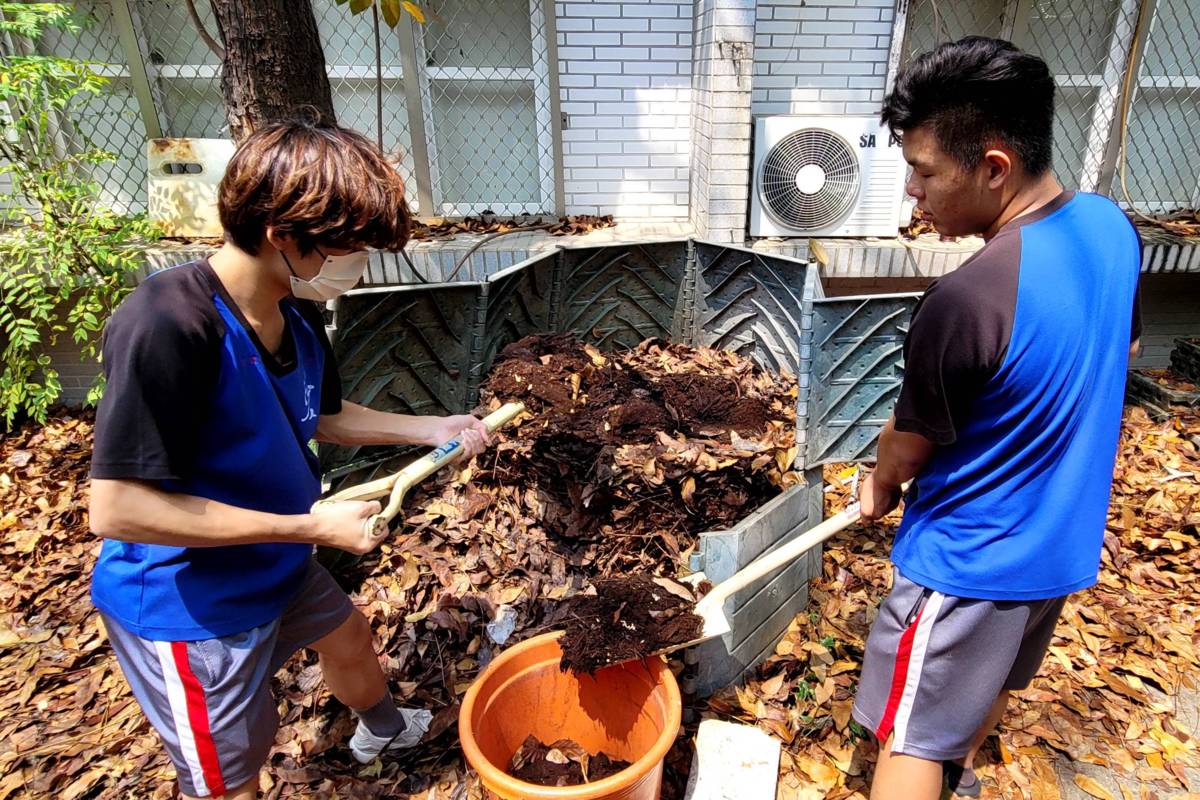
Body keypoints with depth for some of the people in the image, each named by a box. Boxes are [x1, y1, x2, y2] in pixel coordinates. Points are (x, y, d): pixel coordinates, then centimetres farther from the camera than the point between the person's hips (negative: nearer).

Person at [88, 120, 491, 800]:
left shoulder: (298, 314, -8)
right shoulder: (167, 325, -33)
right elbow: (116, 508, -32)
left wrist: (431, 429, 0)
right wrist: (314, 526, -30)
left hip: (278, 564, 8)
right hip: (188, 602, -8)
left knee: (349, 635, 30)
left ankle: (383, 728, 62)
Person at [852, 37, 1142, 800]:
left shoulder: (965, 301, -33)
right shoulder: (1112, 225, -7)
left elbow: (910, 444, -16)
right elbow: (1123, 351, 12)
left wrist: (879, 489, 5)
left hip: (969, 558, -8)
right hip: (1064, 537, 9)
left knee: (912, 736, 10)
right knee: (998, 674, 32)